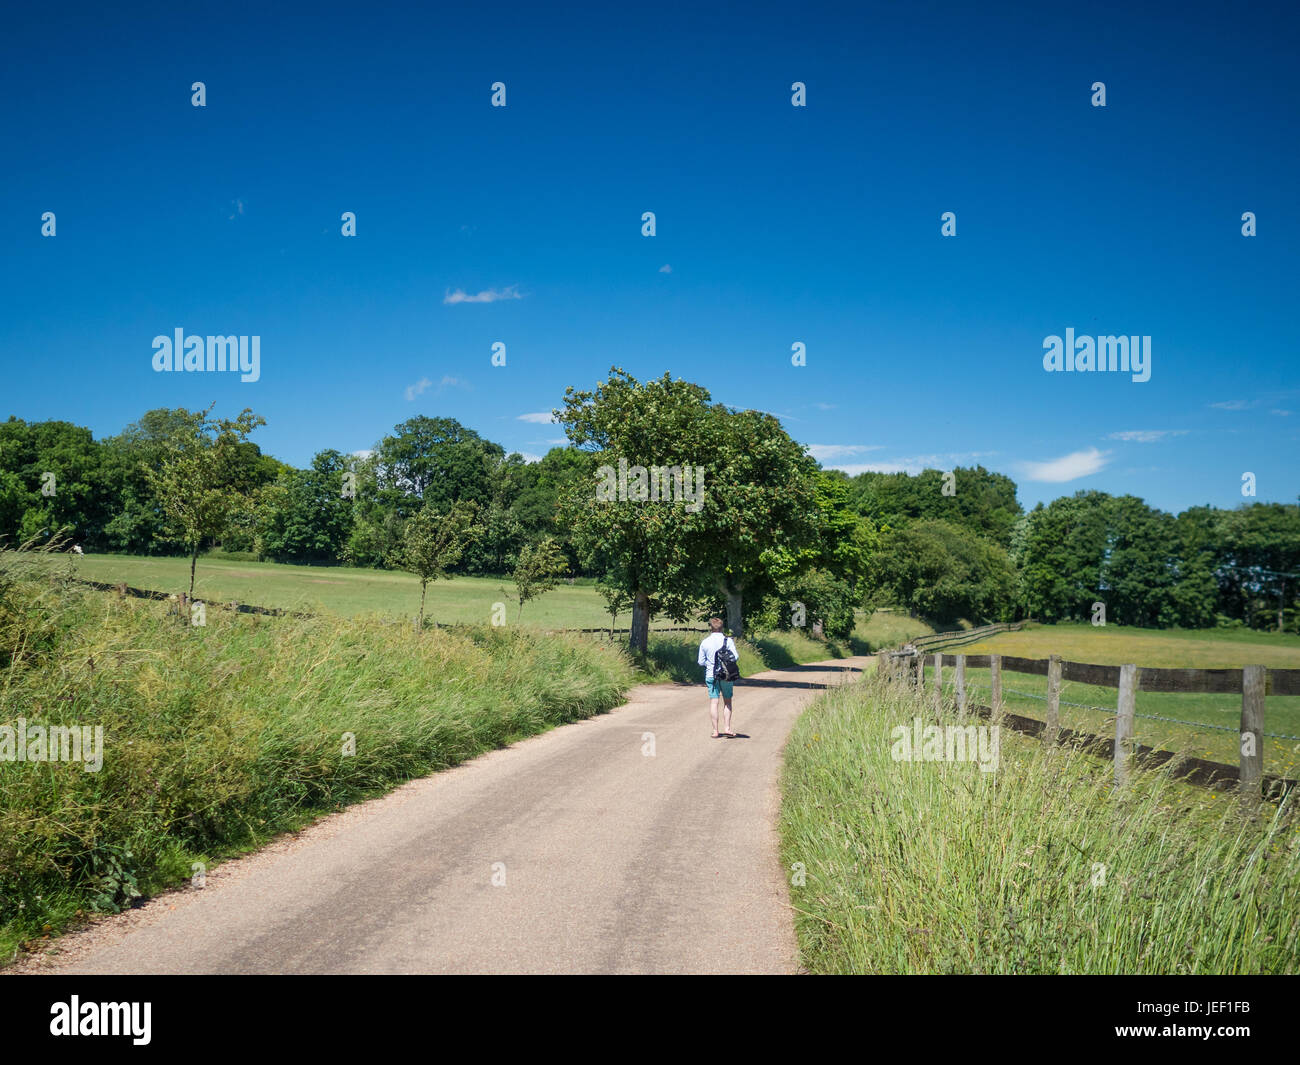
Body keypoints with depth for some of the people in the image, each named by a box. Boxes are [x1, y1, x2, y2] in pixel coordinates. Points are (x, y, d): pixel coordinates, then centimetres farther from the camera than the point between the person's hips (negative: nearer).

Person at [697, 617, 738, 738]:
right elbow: (735, 657, -12)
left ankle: (715, 731, 3)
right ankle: (726, 728, 7)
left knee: (713, 702, 3)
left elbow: (701, 661, 4)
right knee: (727, 701, 12)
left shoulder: (704, 642, 1)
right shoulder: (728, 640, -6)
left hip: (711, 675, 1)